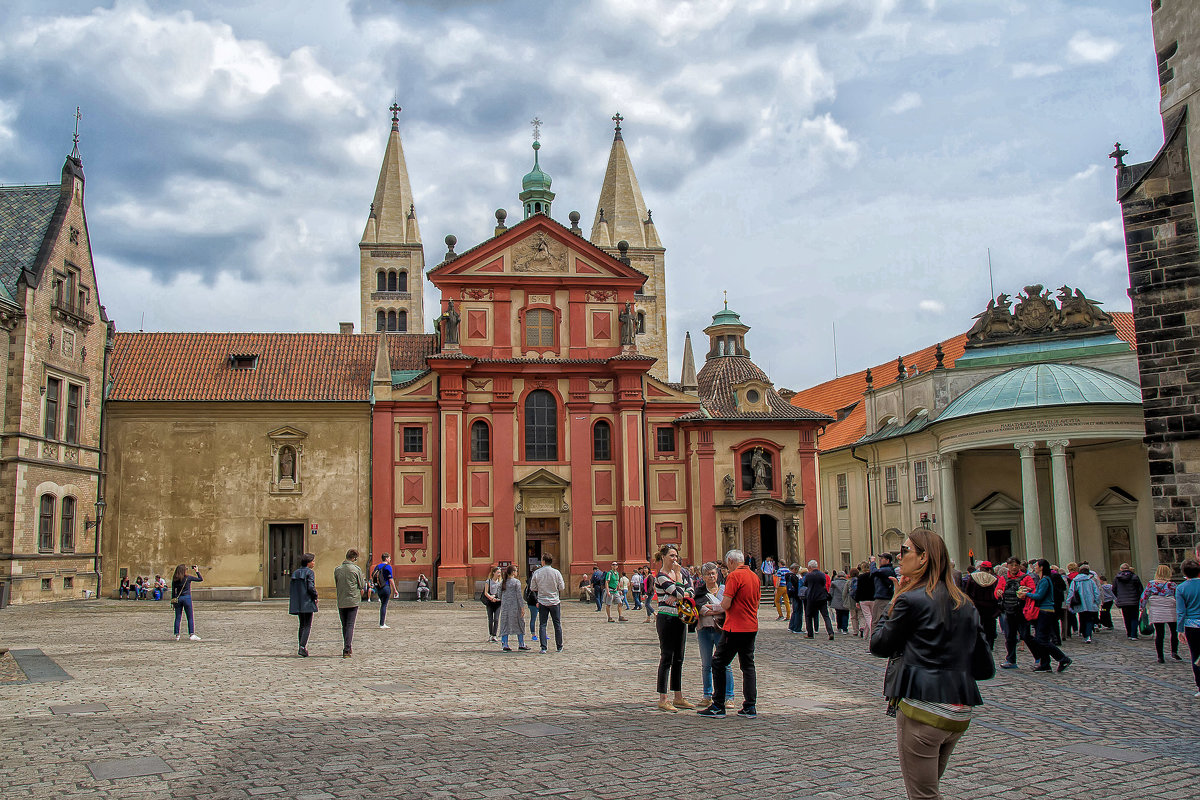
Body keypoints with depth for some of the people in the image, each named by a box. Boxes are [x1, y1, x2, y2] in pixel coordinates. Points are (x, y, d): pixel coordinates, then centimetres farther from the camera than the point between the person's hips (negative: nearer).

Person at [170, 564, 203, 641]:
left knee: (177, 618, 8)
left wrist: (173, 601, 13)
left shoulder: (174, 579, 3)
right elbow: (201, 579, 0)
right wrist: (197, 571, 9)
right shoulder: (188, 577, -6)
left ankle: (177, 635, 6)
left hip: (178, 598, 3)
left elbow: (173, 591, 6)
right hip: (187, 598, -3)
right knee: (190, 618, 1)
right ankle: (191, 634, -6)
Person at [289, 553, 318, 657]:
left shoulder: (295, 572, 11)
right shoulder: (310, 572, -10)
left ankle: (302, 648, 14)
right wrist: (315, 597, -3)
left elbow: (293, 588, 11)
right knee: (308, 626, -4)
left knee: (302, 625, 15)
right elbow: (311, 587, -18)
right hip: (307, 602, -7)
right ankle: (302, 647, -16)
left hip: (297, 603, 7)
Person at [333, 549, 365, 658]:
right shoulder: (356, 569, -9)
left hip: (341, 602, 3)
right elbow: (362, 585, -2)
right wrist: (365, 581, 18)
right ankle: (347, 650, -9)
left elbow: (336, 585, 12)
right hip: (353, 601, -3)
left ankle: (348, 648, 21)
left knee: (344, 626, 14)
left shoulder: (337, 570, 2)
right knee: (350, 625, -1)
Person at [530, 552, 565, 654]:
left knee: (542, 625, 4)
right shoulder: (556, 572, -8)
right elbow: (561, 587, -5)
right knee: (557, 625, 11)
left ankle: (543, 648, -2)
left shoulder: (537, 573, -7)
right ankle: (559, 647, 17)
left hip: (542, 602, 0)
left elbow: (533, 588, 0)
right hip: (555, 602, 0)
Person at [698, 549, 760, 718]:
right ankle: (750, 707, 10)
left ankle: (718, 707, 2)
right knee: (748, 666, 12)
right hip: (751, 627, 8)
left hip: (735, 628, -8)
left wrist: (721, 605, 6)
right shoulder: (755, 577, 11)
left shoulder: (734, 576, -13)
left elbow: (726, 604, -18)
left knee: (718, 664, 1)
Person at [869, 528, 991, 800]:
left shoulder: (911, 600, -13)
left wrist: (894, 600, 4)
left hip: (922, 710, -8)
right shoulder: (965, 604, 8)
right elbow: (985, 669, 8)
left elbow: (878, 645, -2)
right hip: (960, 715, 8)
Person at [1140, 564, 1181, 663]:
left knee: (1159, 634, 5)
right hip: (1170, 612, -2)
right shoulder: (1172, 585, -6)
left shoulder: (1151, 584, -2)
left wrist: (1142, 607, 11)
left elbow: (1144, 597, -1)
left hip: (1156, 613, 2)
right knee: (1174, 632, 17)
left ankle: (1160, 657, 5)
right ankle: (1174, 652, 7)